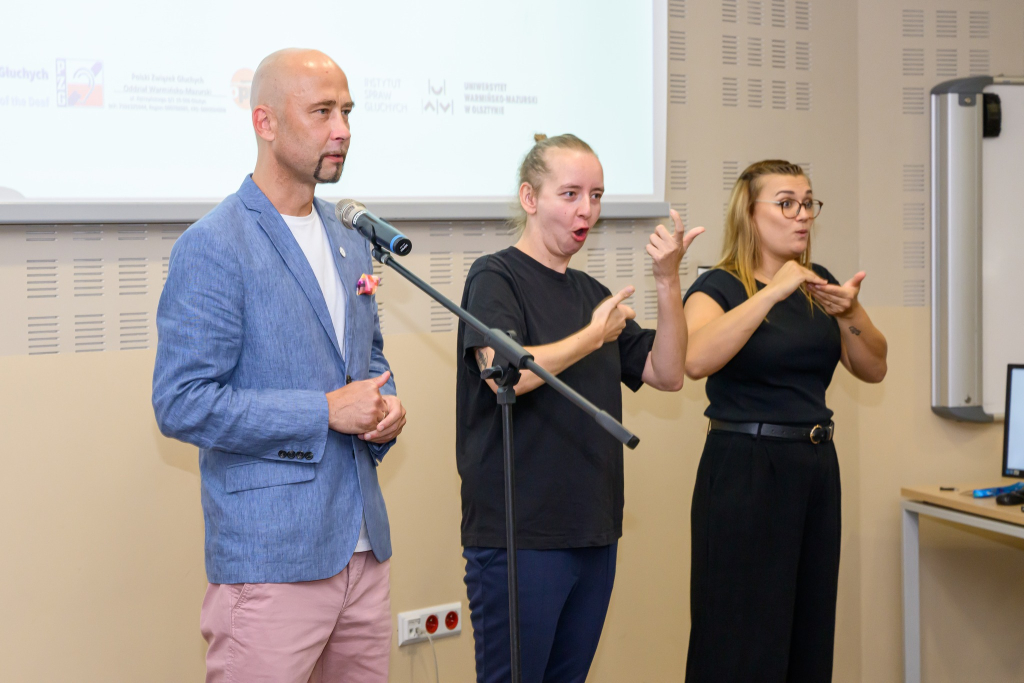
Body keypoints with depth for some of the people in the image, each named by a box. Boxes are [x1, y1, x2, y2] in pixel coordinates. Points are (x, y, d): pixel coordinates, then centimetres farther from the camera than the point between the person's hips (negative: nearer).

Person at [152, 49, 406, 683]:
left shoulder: (351, 243, 14)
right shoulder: (212, 246, -10)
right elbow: (181, 404, -15)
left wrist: (387, 406, 3)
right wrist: (326, 411, -16)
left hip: (364, 549, 7)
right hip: (270, 560, -7)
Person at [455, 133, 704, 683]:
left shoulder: (590, 291, 15)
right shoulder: (495, 277, -6)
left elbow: (666, 373, 11)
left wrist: (667, 280, -1)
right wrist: (595, 335, -11)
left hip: (593, 532, 7)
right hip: (518, 535, -7)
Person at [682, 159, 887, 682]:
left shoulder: (818, 285, 12)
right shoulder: (719, 286, -6)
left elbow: (874, 369, 8)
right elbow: (696, 359, -26)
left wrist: (849, 312, -10)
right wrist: (772, 292, -27)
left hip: (816, 468, 6)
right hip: (745, 468, -6)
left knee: (810, 631, 11)